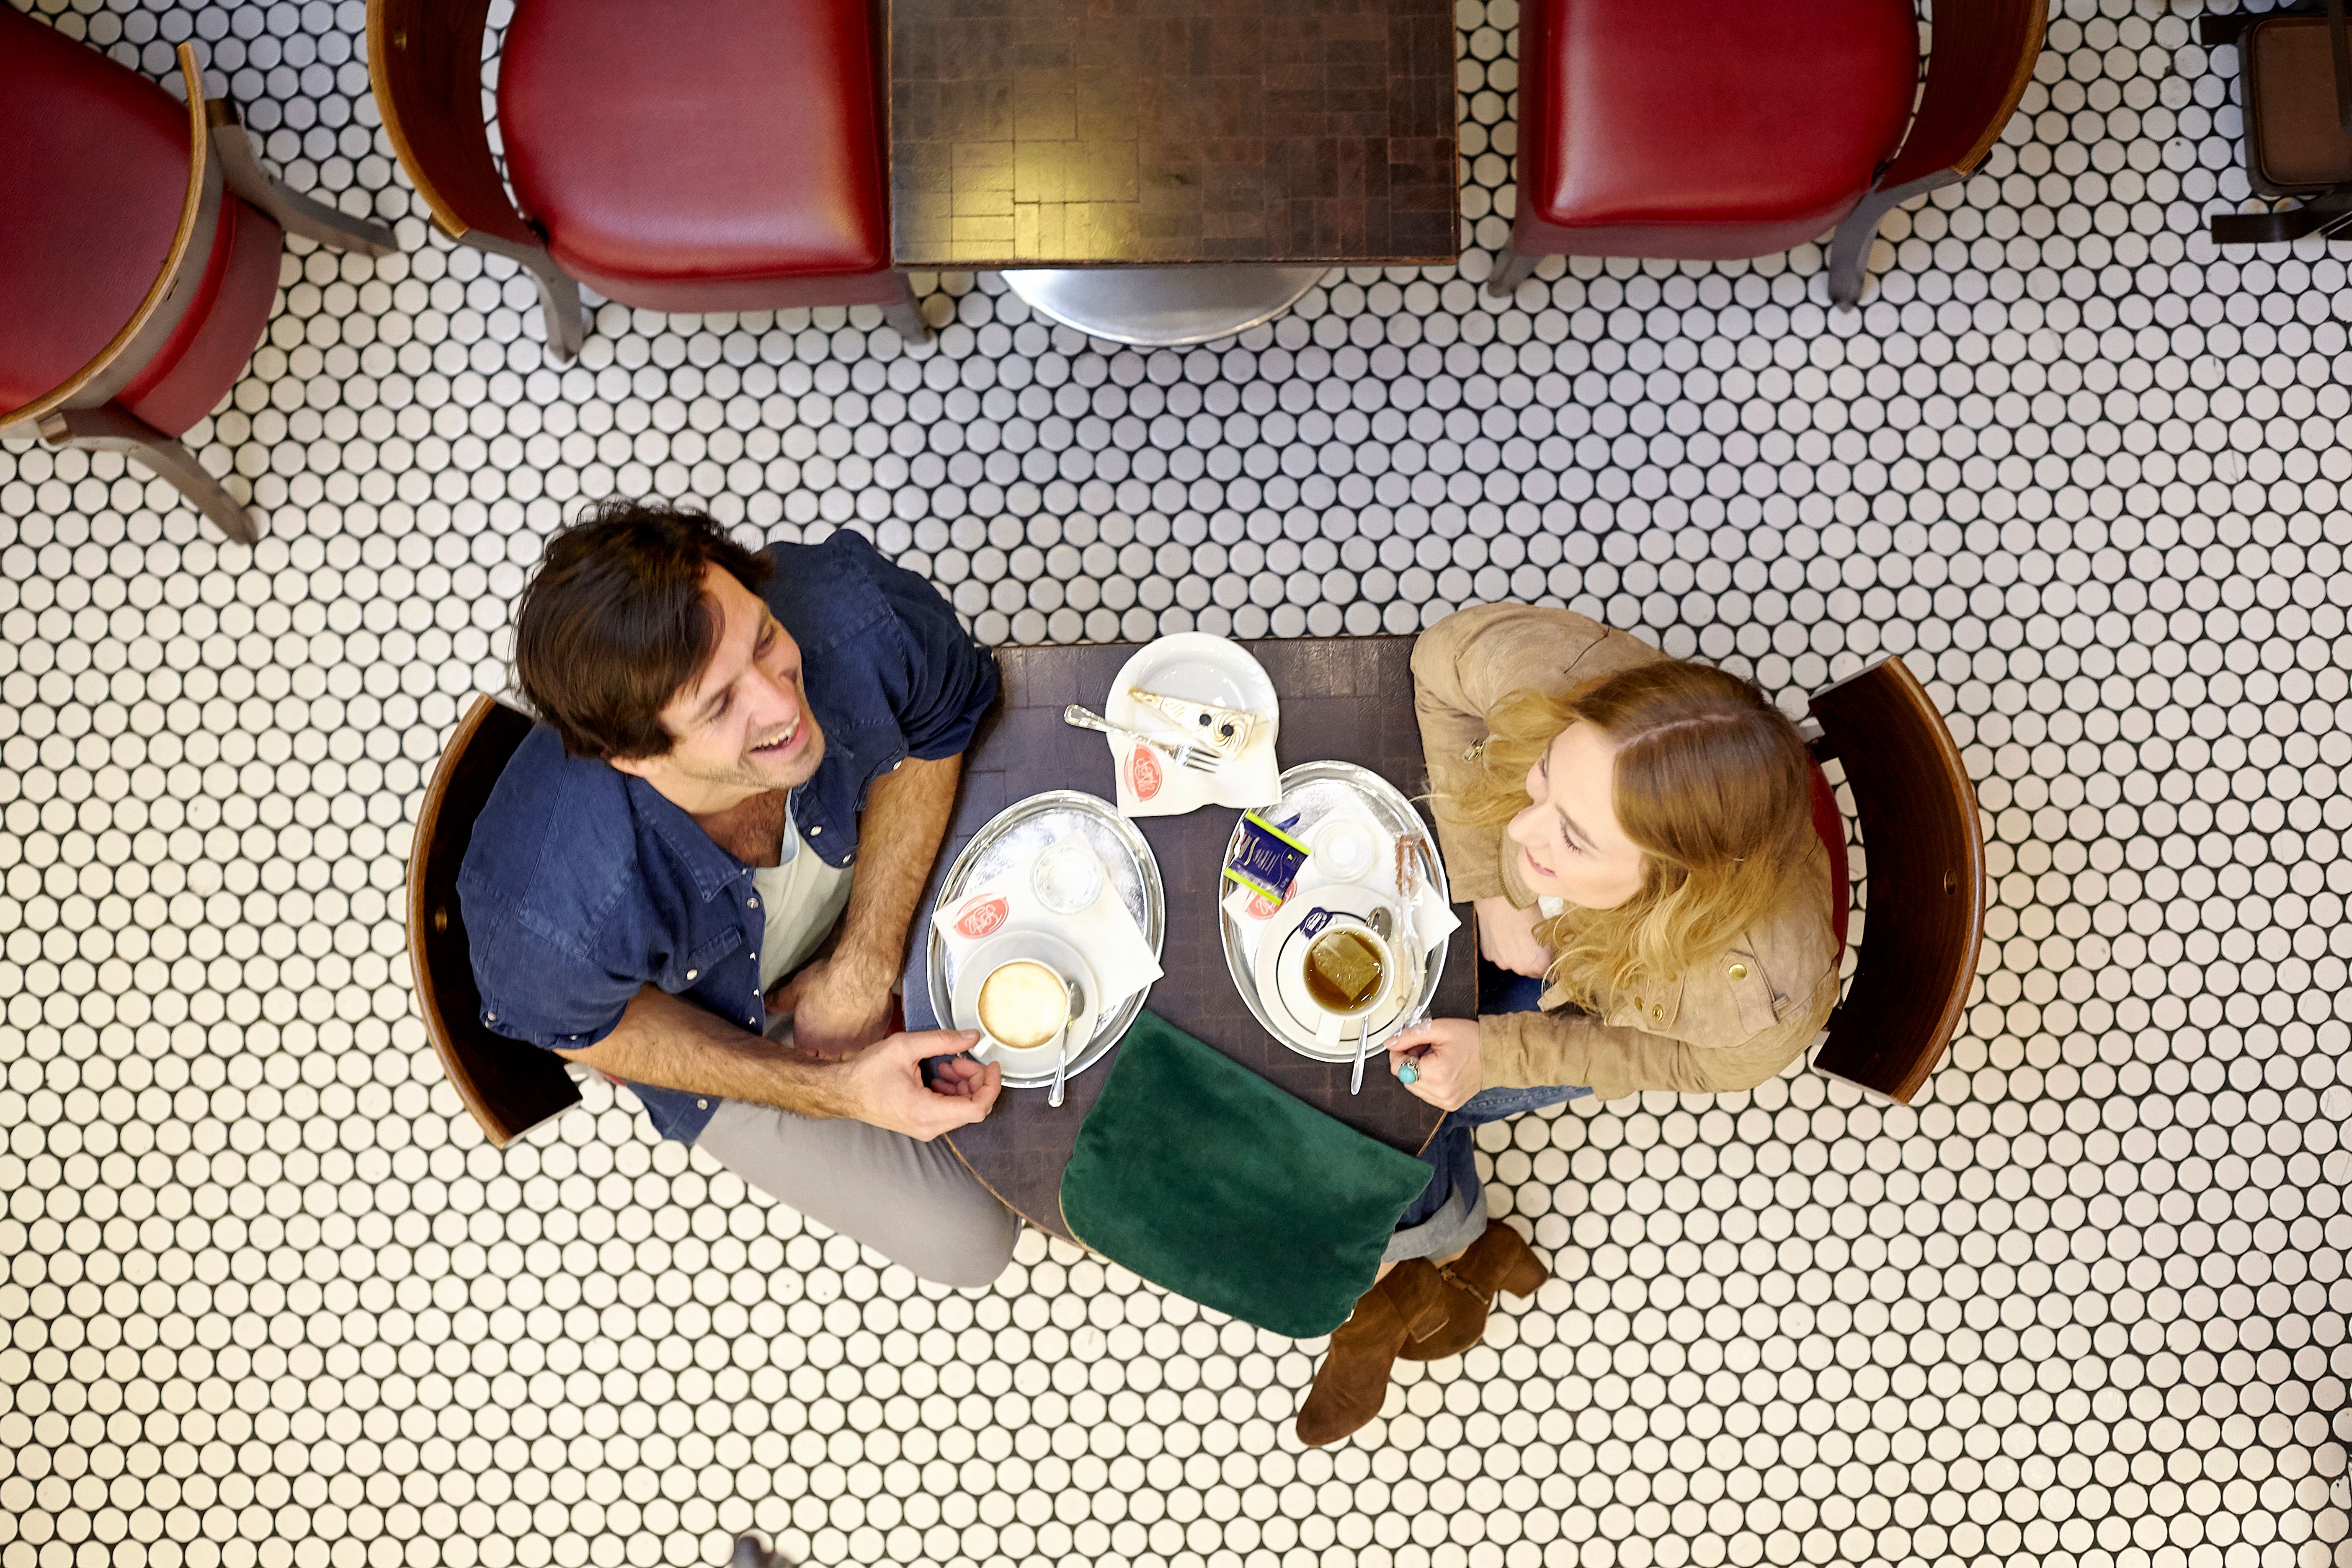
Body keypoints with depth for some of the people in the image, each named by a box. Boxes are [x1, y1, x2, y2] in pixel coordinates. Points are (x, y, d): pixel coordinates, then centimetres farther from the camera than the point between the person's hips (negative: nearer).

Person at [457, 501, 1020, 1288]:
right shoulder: (547, 906, -44)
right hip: (721, 1022, -2)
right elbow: (576, 1026, -19)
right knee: (970, 1239, 3)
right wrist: (831, 1090, -25)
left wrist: (864, 963, -23)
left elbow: (941, 721, -16)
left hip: (873, 862, 3)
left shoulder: (851, 614, -40)